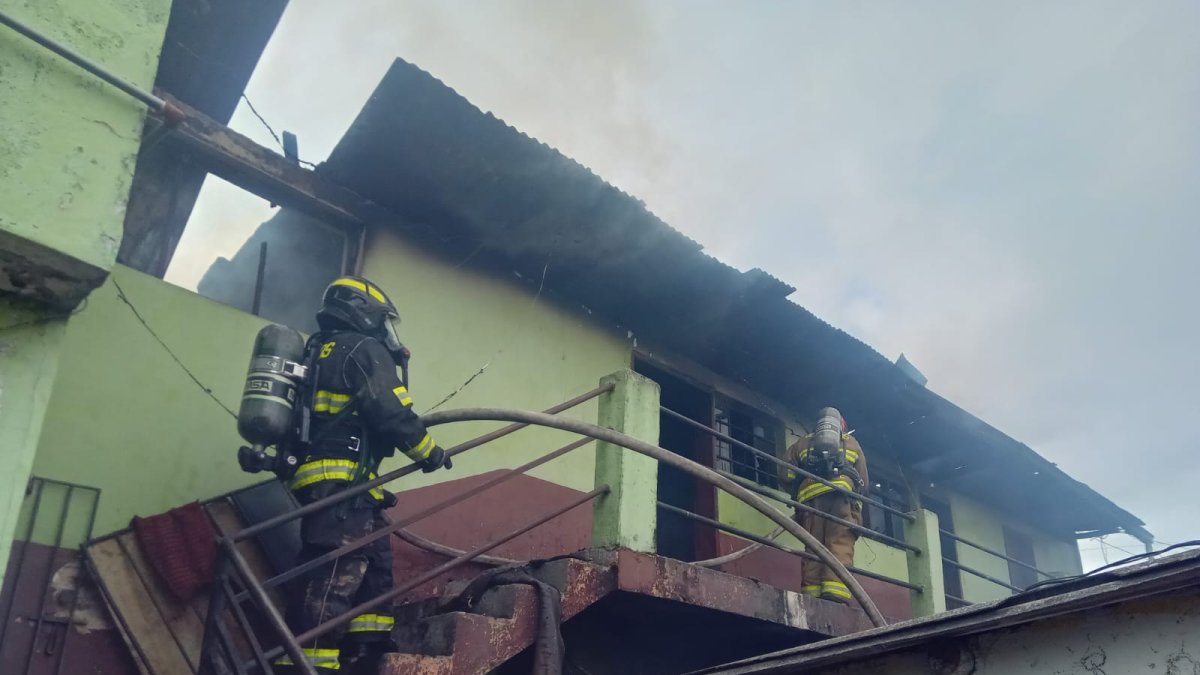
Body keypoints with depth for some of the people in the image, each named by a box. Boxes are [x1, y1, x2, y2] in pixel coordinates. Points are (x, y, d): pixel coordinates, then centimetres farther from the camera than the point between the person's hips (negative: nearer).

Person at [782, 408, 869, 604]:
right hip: (843, 494, -1)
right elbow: (864, 483, 25)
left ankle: (811, 594, -12)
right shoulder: (851, 442, 29)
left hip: (810, 497, 1)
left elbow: (787, 477, 17)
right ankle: (836, 592, -27)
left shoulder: (802, 443, 28)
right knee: (840, 545, -10)